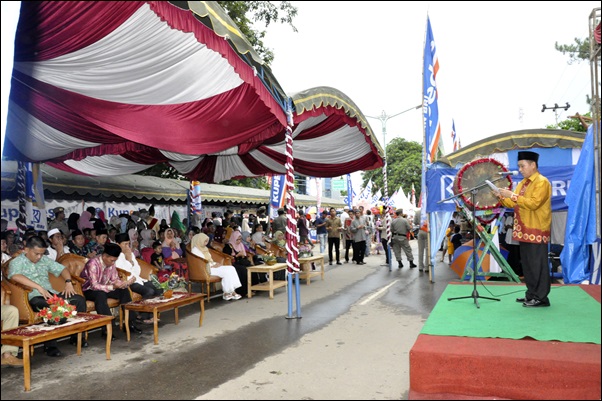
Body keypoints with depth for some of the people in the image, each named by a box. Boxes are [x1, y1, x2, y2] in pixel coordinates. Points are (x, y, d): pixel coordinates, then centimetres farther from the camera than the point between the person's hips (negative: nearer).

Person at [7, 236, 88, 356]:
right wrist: (39, 287, -31)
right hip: (33, 297, -6)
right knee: (49, 307, -39)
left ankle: (76, 335, 0)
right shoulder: (17, 262, 0)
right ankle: (50, 345, -28)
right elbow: (16, 276, -23)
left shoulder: (45, 260, 19)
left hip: (51, 294, 6)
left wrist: (68, 282, 0)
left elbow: (62, 269, 22)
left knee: (79, 299, -12)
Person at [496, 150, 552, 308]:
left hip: (536, 230, -9)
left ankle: (541, 297, 3)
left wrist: (512, 195, -23)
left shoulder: (542, 182, -11)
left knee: (537, 263, -4)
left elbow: (533, 203, -22)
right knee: (527, 263, 13)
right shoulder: (523, 183, 16)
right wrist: (502, 197, -1)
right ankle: (531, 294, 22)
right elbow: (514, 204, 17)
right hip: (524, 230, 9)